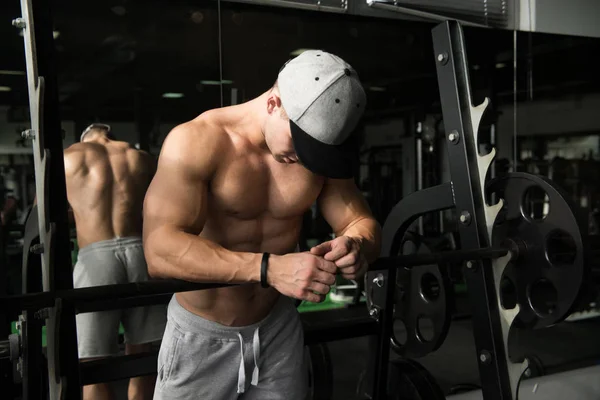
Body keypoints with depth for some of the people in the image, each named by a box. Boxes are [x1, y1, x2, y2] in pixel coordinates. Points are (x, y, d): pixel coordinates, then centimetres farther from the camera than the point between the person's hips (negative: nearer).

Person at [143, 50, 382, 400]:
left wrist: (357, 246, -25)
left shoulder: (320, 147, -6)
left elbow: (363, 222, 0)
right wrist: (268, 268, -42)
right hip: (202, 335, -4)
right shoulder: (197, 141, -21)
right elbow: (160, 250, -31)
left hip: (278, 329, 4)